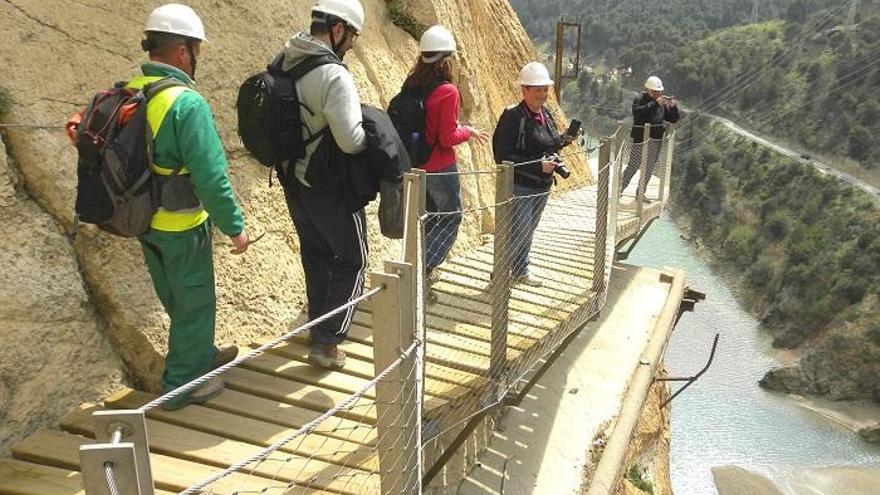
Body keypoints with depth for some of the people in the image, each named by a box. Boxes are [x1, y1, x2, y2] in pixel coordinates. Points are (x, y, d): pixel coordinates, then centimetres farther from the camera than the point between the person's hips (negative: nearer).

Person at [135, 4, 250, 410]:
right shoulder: (187, 103, -24)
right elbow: (211, 176, -25)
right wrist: (234, 226, -14)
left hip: (142, 220, 8)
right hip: (181, 226, -8)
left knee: (176, 298, 24)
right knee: (194, 302, 10)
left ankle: (200, 355, 45)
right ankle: (182, 385, 23)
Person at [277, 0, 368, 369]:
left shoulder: (283, 65, 2)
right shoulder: (334, 75, -23)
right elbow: (351, 140, -27)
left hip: (293, 181, 8)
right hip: (330, 187, -8)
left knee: (316, 255, 23)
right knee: (352, 262, 9)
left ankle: (319, 328, 37)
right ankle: (326, 342, 7)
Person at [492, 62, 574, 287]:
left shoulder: (546, 114, 8)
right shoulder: (513, 116, -17)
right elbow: (502, 156, -22)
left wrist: (565, 140, 1)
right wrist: (538, 166, -25)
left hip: (542, 186, 8)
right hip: (520, 186, -8)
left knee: (528, 231, 18)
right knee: (519, 232, -7)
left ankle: (520, 271, 34)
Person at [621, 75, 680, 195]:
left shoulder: (662, 102, 5)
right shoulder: (640, 99, -10)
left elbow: (674, 119, 6)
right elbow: (637, 112, -32)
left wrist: (673, 107, -12)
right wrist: (655, 103, -35)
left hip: (657, 141, 6)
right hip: (641, 139, -6)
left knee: (649, 169, 13)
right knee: (633, 166, -5)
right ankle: (619, 189, 7)